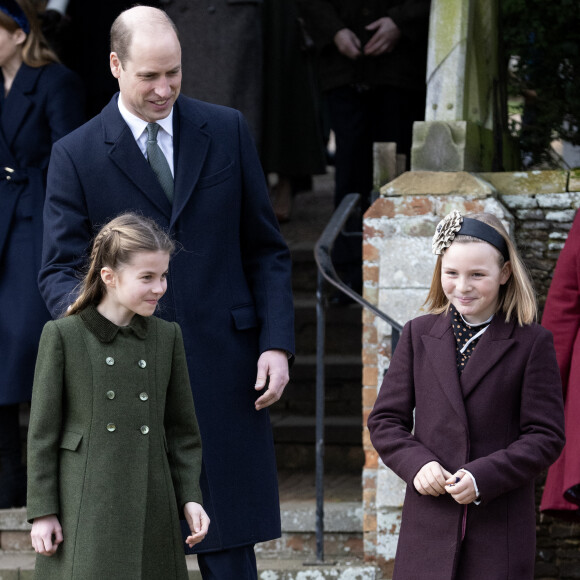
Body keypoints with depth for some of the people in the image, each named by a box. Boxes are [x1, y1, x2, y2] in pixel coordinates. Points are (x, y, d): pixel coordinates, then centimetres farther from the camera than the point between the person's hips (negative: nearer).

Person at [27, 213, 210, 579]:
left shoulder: (167, 337, 9)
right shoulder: (62, 336, -3)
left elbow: (182, 429, 14)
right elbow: (42, 432, -1)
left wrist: (190, 498, 5)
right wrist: (42, 512, -4)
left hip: (150, 507, 4)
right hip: (84, 508, -4)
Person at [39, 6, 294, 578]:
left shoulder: (226, 131, 7)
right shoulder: (77, 155, 0)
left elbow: (265, 248, 10)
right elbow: (59, 269, -3)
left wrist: (277, 342, 0)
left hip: (223, 368, 1)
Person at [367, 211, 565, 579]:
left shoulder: (533, 343, 0)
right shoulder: (419, 335, 10)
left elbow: (547, 436, -4)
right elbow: (385, 420, 10)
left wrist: (483, 478, -16)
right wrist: (416, 464, -11)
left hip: (502, 530, -2)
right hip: (429, 523, 2)